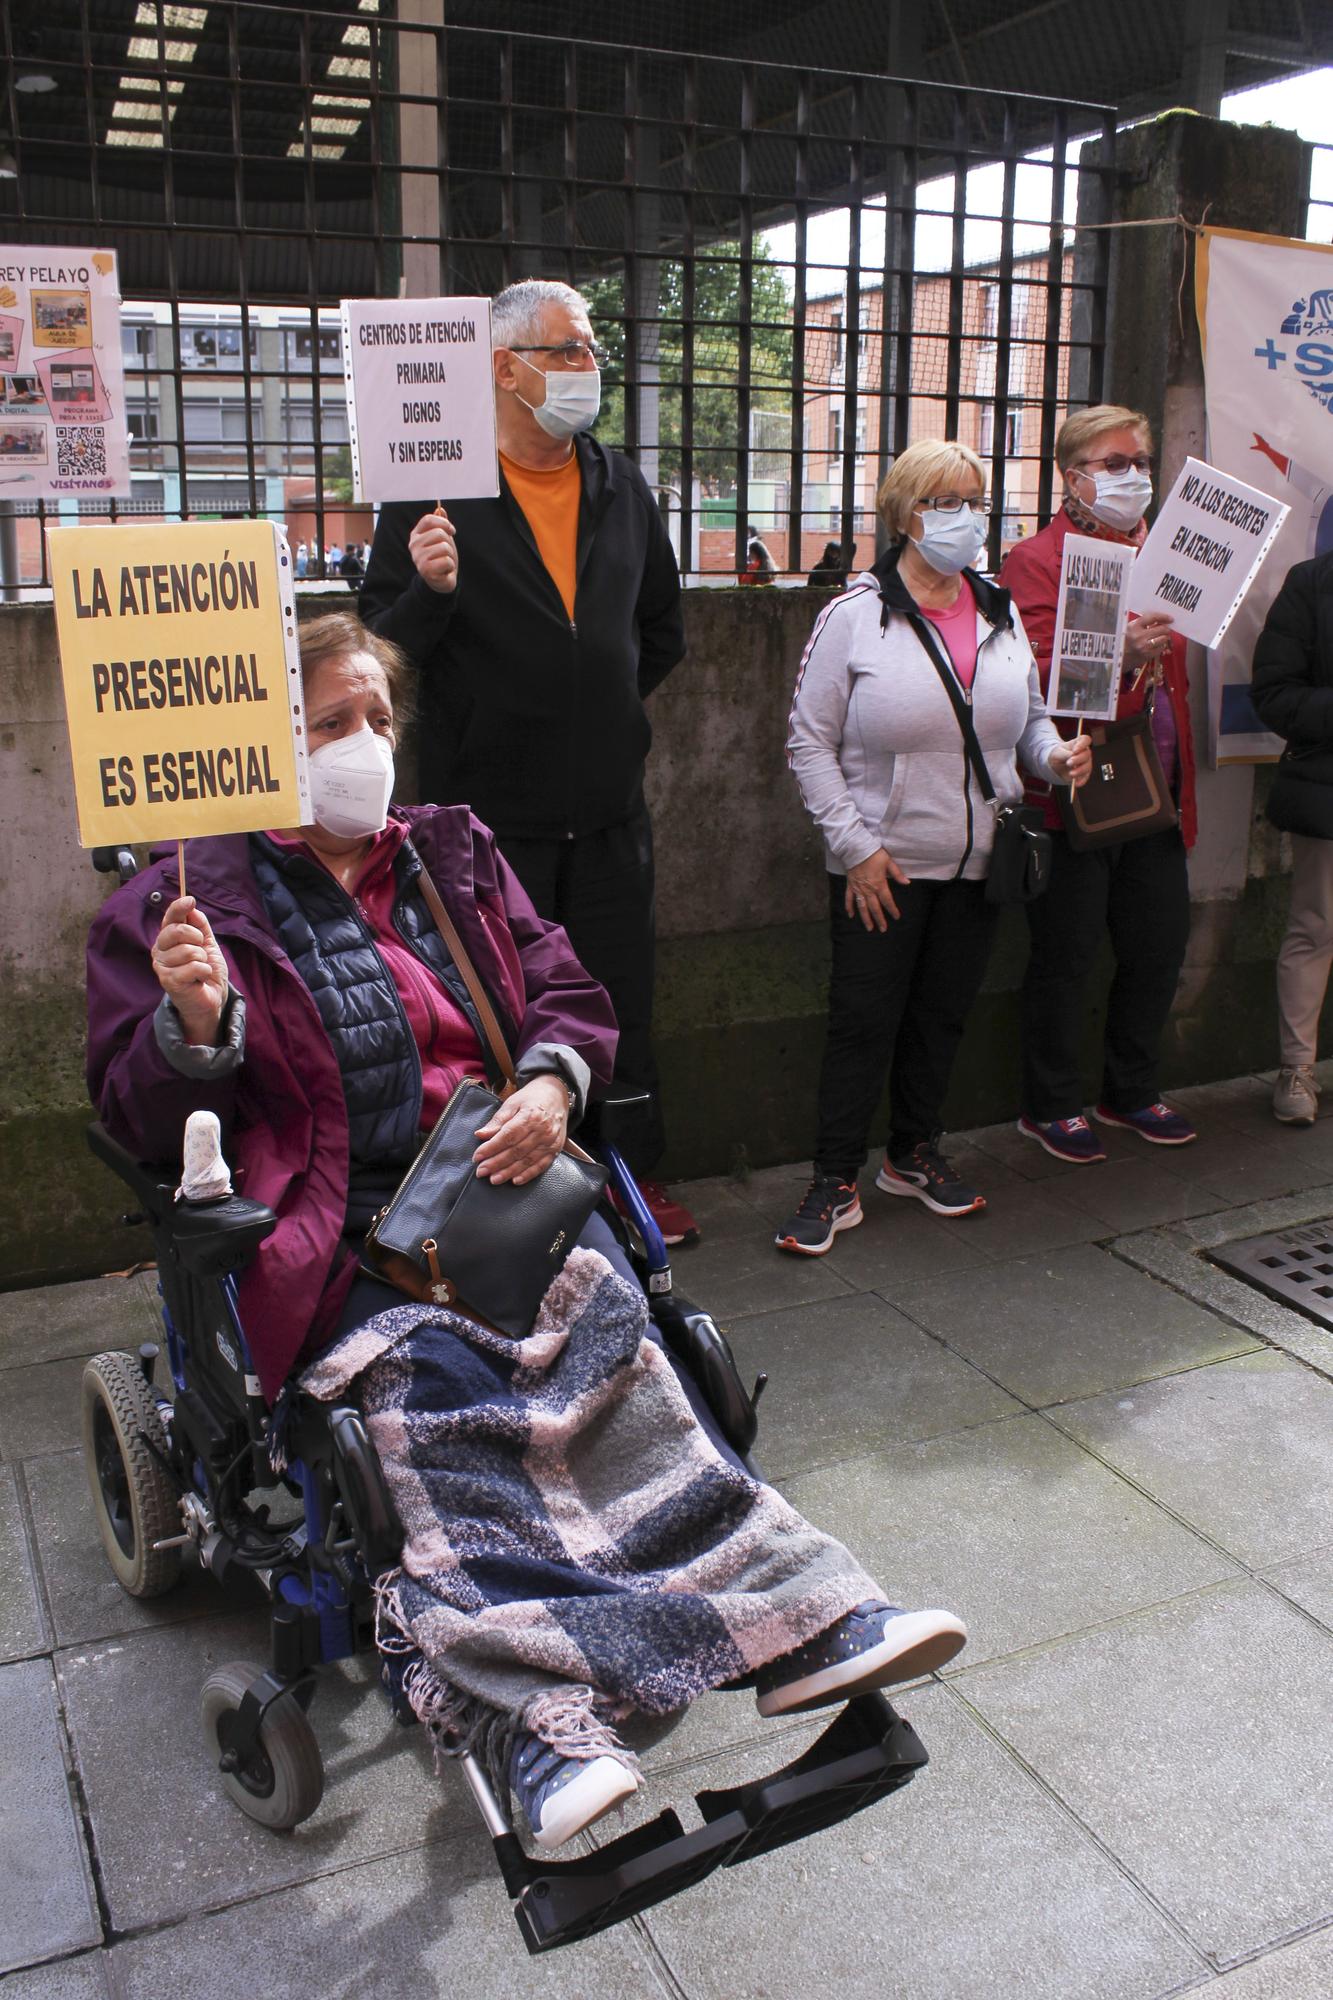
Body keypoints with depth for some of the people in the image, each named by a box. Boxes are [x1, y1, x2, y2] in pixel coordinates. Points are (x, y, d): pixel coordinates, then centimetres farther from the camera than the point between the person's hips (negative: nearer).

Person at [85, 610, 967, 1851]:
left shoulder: (451, 856, 18)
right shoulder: (179, 905, 7)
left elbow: (563, 992, 19)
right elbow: (137, 1117, 5)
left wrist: (551, 1084, -4)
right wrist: (194, 1023, -17)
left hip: (488, 1179, 4)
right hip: (331, 1230, -3)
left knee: (603, 1328, -27)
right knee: (427, 1373, -33)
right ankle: (546, 1707, -41)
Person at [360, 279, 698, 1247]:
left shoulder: (623, 488, 10)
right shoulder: (436, 487, -7)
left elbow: (662, 629, 23)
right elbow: (383, 649, -8)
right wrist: (430, 588, -26)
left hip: (611, 811, 5)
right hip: (489, 812, -4)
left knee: (624, 1004, 14)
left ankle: (636, 1178, 30)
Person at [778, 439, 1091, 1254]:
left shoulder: (1001, 614, 8)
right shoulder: (856, 615, -7)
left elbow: (1029, 717, 18)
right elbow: (810, 740, -7)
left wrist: (1055, 752, -5)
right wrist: (855, 846, -12)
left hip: (978, 864, 5)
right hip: (881, 867, -5)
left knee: (943, 1015, 15)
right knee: (863, 1024, 0)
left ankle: (916, 1154, 33)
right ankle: (836, 1184, 11)